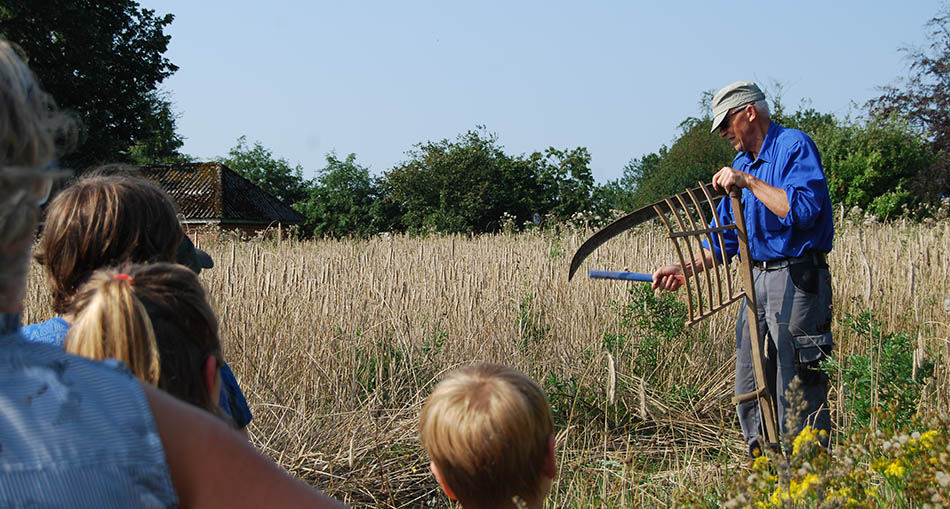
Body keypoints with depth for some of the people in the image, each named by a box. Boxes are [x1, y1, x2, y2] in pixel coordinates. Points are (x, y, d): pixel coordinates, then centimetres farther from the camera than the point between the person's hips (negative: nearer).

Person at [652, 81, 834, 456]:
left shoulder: (794, 146, -7)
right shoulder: (742, 164, 18)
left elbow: (804, 210, -22)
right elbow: (725, 237, 20)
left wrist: (749, 182, -18)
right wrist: (686, 270, 9)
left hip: (797, 280, -9)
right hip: (757, 281, 9)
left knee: (797, 396, -7)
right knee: (750, 394, 11)